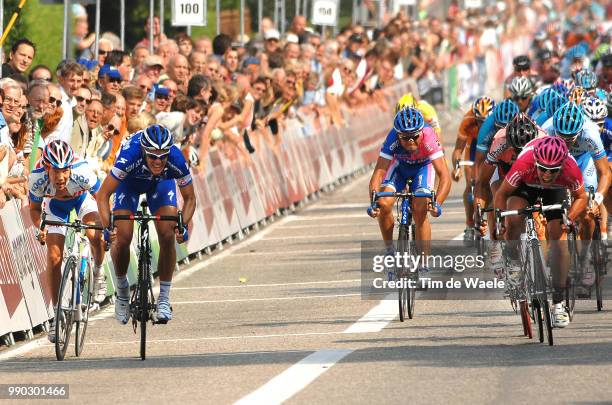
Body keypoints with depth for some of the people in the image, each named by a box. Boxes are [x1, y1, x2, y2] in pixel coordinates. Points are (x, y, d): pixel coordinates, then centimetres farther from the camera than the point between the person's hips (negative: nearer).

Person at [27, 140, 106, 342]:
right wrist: (40, 229, -34)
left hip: (83, 198, -1)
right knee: (54, 258, -9)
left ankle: (98, 272, 5)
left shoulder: (82, 173, -40)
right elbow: (34, 208, -17)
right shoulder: (37, 179, -36)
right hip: (56, 204, 1)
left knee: (95, 236, -28)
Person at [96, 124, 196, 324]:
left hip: (161, 182, 1)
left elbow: (189, 198, -20)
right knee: (122, 238, -15)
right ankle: (122, 290, 12)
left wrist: (183, 225, -36)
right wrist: (108, 226, -48)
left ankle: (164, 298, -4)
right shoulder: (130, 155, -42)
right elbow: (103, 195, -36)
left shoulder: (176, 159, -37)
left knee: (168, 236, -17)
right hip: (130, 182, -1)